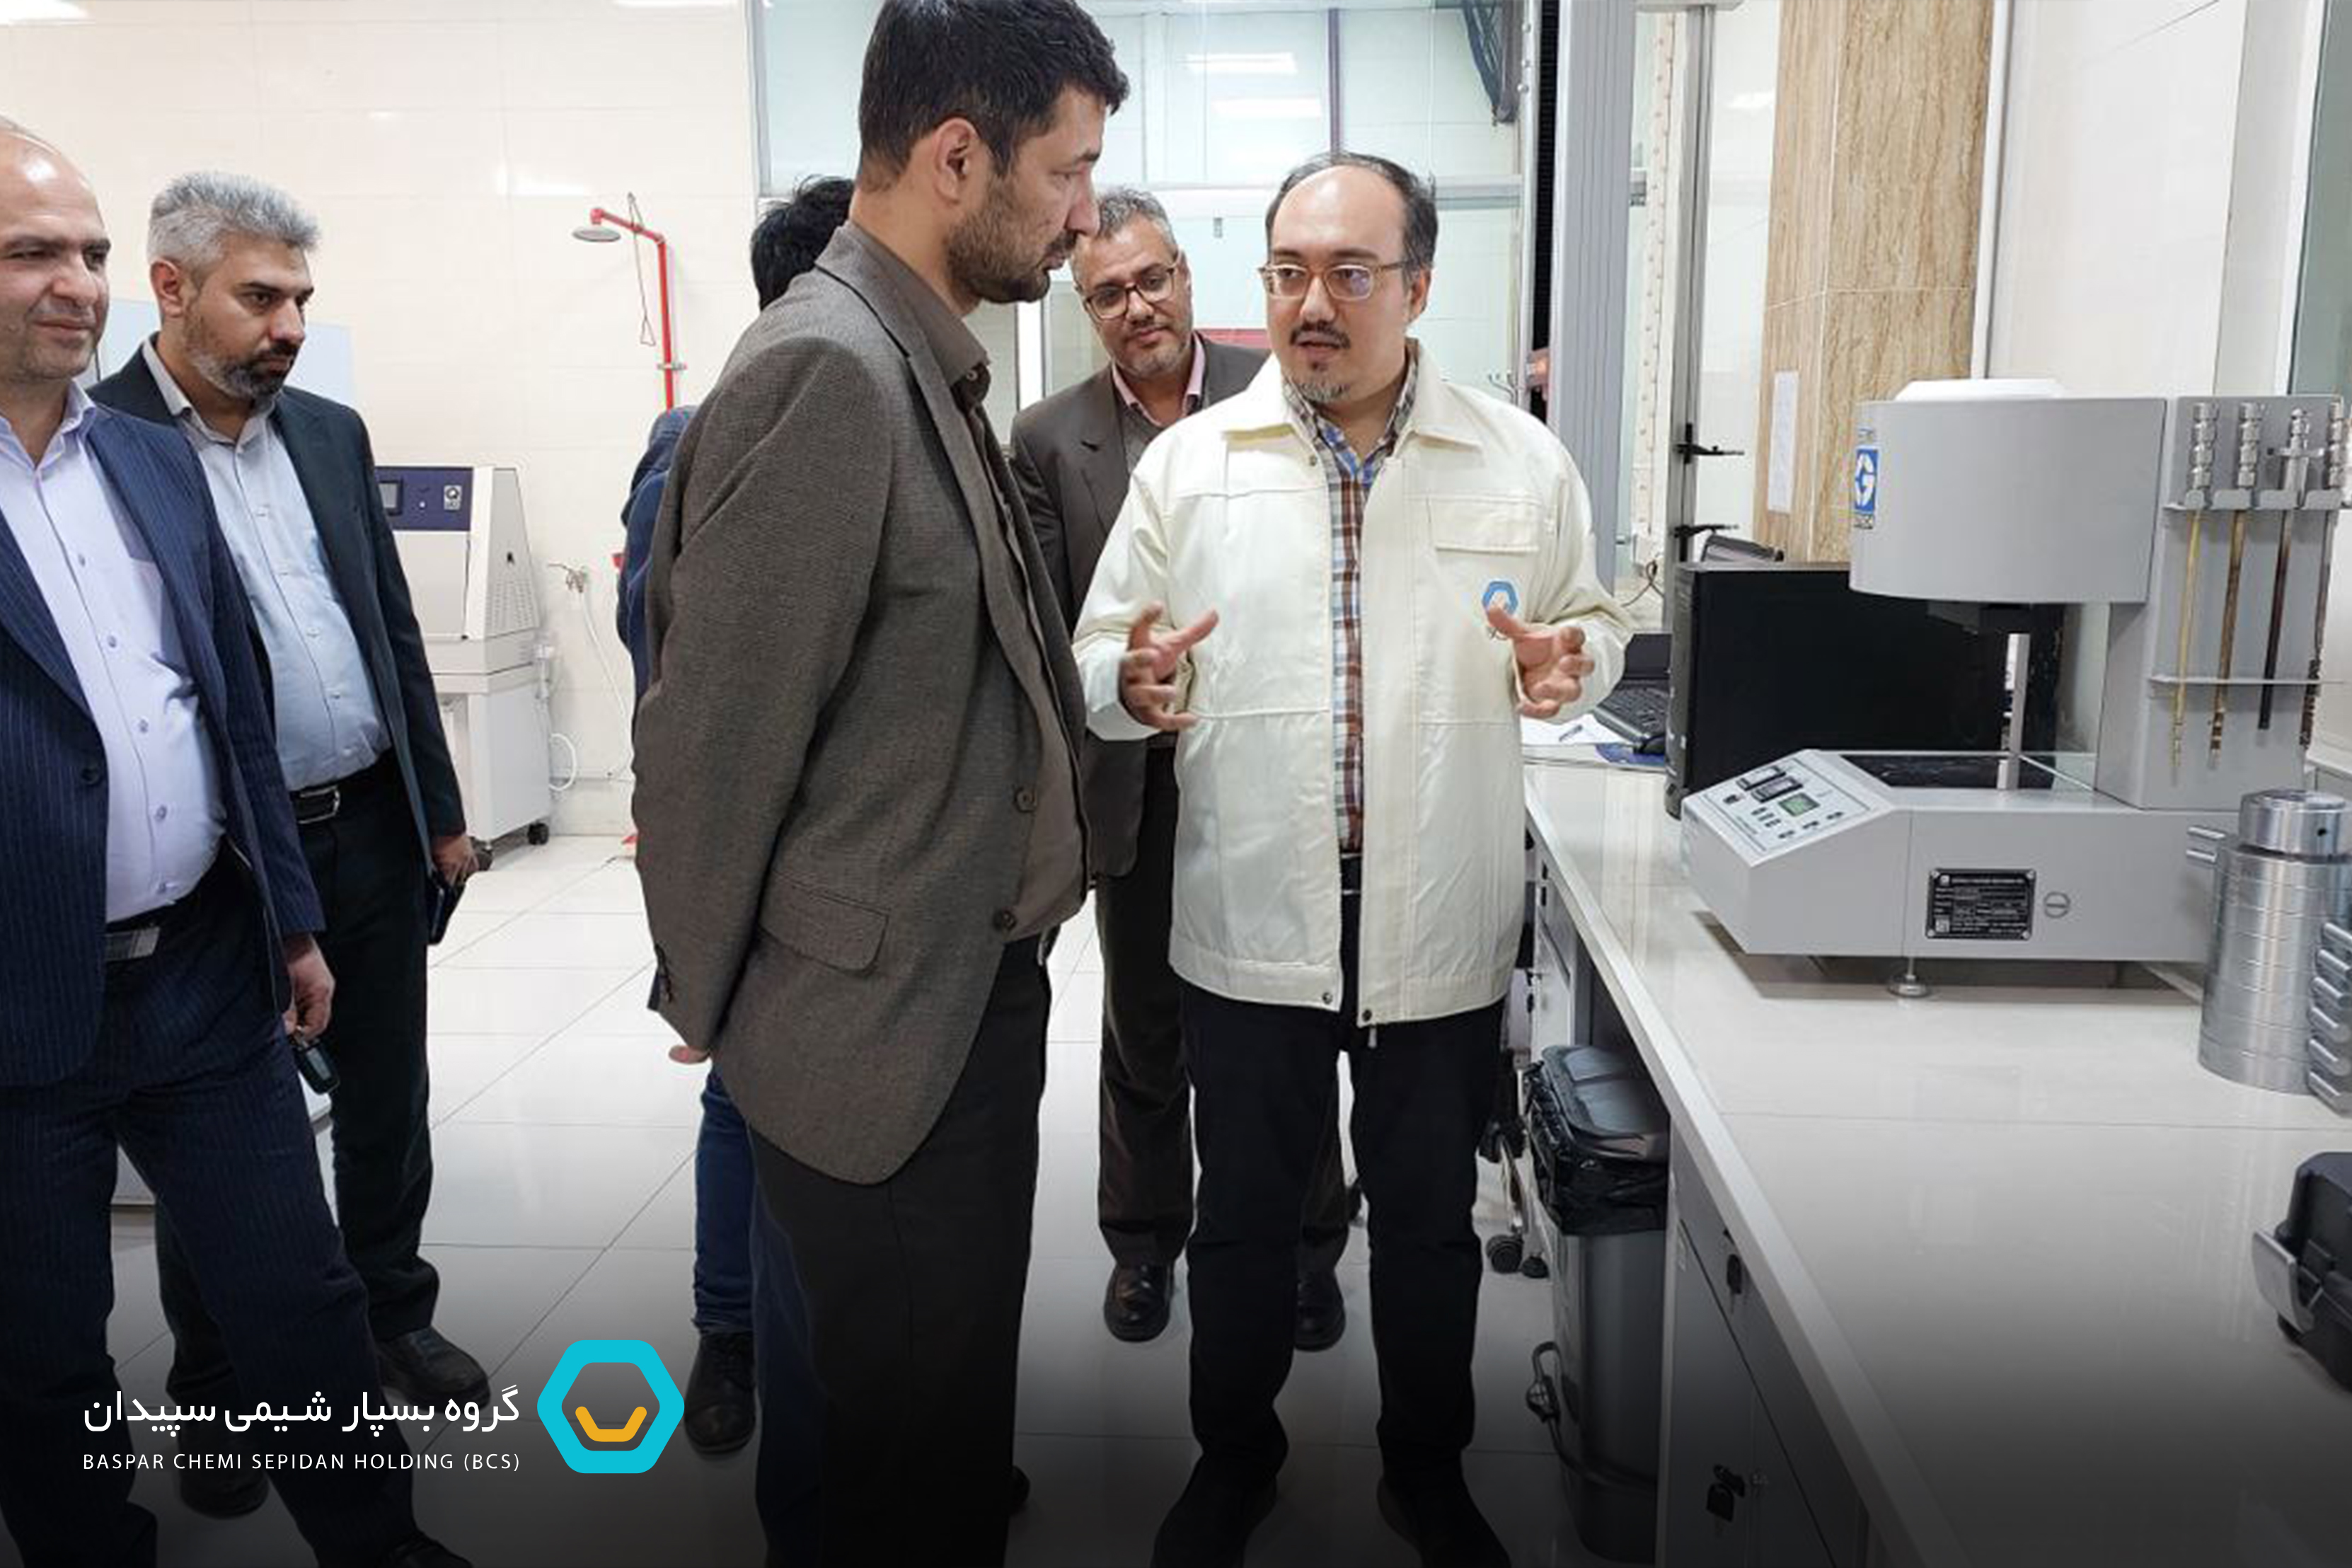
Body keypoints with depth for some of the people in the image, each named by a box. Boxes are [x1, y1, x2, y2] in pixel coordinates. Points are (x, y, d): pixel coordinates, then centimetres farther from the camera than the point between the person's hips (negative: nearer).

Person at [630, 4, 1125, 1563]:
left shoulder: (926, 367, 8)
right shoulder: (825, 375, -22)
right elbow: (709, 743, -20)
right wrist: (708, 1008, -8)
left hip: (969, 999, 9)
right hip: (882, 1037, -8)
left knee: (947, 1418, 26)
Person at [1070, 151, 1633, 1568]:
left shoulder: (1523, 463, 0)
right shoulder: (1188, 462, -1)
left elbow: (1596, 622, 11)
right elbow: (1101, 656, 4)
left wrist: (1568, 661, -13)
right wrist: (1135, 683, -19)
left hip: (1443, 932, 0)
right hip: (1250, 926, 0)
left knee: (1431, 1224, 17)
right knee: (1244, 1219, 16)